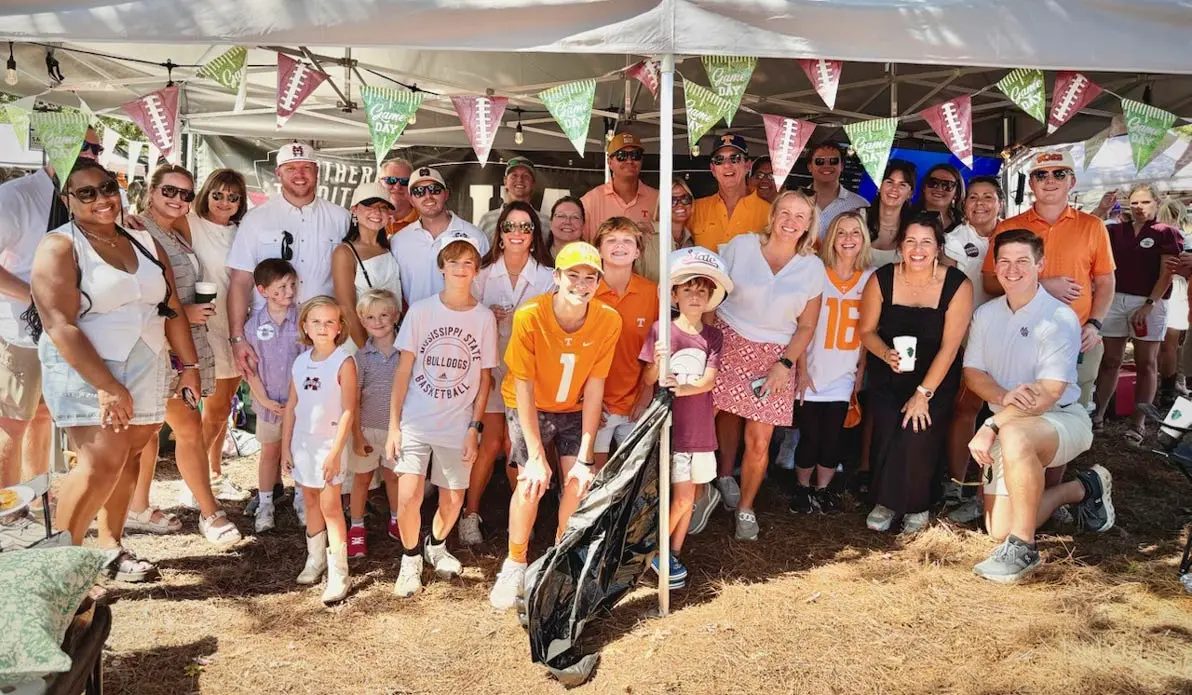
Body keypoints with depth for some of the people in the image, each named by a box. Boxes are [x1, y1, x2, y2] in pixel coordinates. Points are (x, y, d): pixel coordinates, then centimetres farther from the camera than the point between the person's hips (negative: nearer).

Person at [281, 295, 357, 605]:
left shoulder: (343, 362, -12)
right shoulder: (300, 362, 5)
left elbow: (348, 411, -15)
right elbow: (291, 406, 10)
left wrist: (335, 452, -18)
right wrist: (285, 447, 9)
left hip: (329, 443, -5)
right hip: (302, 442, 6)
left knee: (330, 506, -4)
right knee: (310, 501, 16)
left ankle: (338, 573, 3)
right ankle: (315, 559, 32)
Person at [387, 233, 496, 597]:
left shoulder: (484, 317, -2)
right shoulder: (420, 310, -4)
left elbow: (484, 378, 3)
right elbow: (404, 370, -2)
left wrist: (474, 428, -1)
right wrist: (393, 425, -5)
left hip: (458, 426, 1)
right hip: (415, 421, -1)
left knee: (453, 500, 8)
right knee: (408, 497, -11)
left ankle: (436, 545, 40)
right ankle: (410, 559, 16)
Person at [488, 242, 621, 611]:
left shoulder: (608, 320, -21)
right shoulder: (529, 317, -28)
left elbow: (594, 388, -17)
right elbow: (524, 388, -23)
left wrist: (585, 457, -17)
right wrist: (536, 456, -24)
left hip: (573, 409, 2)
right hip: (529, 408, -2)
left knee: (579, 482, -11)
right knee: (531, 482, -16)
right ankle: (515, 564, 8)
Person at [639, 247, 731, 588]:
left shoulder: (713, 336, 3)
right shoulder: (660, 330, -6)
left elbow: (708, 382, -8)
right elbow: (647, 381, -4)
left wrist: (679, 388, -25)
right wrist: (658, 365, -25)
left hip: (701, 429, 4)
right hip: (670, 428, -4)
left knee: (689, 497, 12)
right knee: (682, 497, -5)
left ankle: (674, 554, 28)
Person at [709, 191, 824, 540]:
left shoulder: (812, 267, 1)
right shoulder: (740, 246, -4)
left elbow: (807, 326, 4)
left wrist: (785, 364, -7)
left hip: (775, 355, 1)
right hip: (729, 342, 0)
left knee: (759, 441, -2)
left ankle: (745, 508, 21)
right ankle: (724, 476, 34)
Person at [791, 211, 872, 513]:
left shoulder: (870, 278, 3)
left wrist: (862, 370, 4)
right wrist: (802, 371, -8)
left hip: (844, 375, 2)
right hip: (812, 372, -2)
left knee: (833, 436, 6)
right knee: (810, 435, 1)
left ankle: (822, 489, 24)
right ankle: (801, 488, 22)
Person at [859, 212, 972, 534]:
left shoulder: (957, 285, -12)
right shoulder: (881, 279, -8)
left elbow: (949, 346, -13)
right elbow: (867, 331, 2)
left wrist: (923, 393, -16)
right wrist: (886, 354, -20)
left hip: (935, 377, -1)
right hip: (887, 375, 1)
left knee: (919, 433, -20)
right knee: (887, 429, -19)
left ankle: (916, 506, 5)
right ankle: (885, 501, 5)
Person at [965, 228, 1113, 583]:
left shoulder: (1060, 318, -14)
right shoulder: (985, 315, 4)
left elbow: (1048, 394, -21)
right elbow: (973, 372, 4)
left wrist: (991, 426, -29)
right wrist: (1004, 397, -18)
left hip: (1062, 418, -6)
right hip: (1008, 425, 6)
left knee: (1013, 436, -42)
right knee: (999, 529, 0)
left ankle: (1023, 549, -27)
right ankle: (1084, 489, 26)